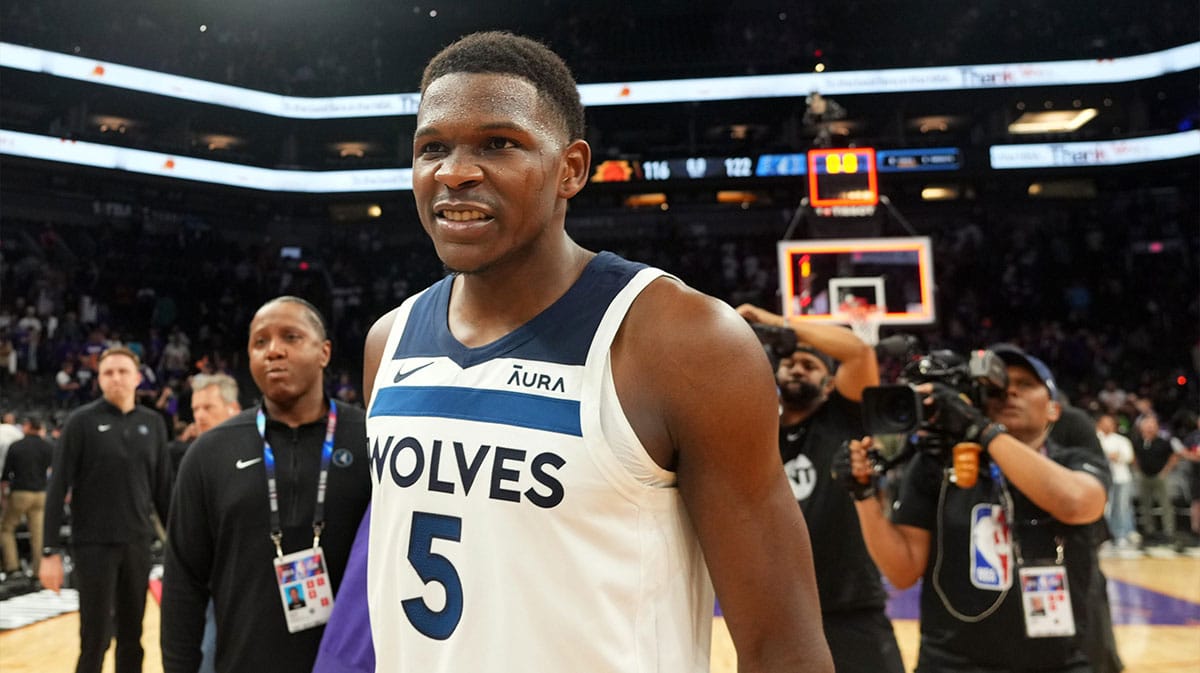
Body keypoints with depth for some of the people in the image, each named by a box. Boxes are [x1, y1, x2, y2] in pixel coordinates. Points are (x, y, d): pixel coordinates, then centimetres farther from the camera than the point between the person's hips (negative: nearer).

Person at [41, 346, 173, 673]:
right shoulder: (83, 421, -5)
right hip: (94, 545, -4)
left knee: (132, 640, 10)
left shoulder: (153, 423, 6)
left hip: (138, 544, 4)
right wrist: (51, 551, -10)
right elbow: (57, 488, -6)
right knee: (95, 640, 0)